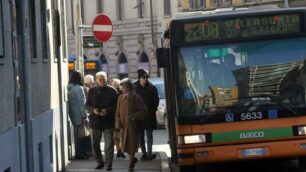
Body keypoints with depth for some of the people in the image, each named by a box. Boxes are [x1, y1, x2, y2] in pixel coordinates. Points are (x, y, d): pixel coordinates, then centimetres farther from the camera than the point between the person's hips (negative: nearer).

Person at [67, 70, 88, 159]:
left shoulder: (69, 88, 8)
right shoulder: (78, 88, -16)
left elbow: (70, 102, 11)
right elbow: (81, 103, -17)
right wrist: (84, 115, -13)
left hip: (73, 115, 8)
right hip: (79, 115, -8)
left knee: (77, 134, 14)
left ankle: (79, 152, 20)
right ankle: (80, 153, 1)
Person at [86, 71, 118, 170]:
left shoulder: (112, 91, -4)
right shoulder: (92, 91, 4)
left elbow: (116, 105, -3)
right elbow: (88, 104, 8)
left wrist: (107, 110, -19)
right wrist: (93, 110, -13)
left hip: (108, 121, -3)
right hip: (95, 121, 3)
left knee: (109, 145, -3)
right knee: (95, 144, 11)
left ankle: (108, 164, 4)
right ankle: (100, 162, 27)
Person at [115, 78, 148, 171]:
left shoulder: (136, 97, -7)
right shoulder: (121, 98, 7)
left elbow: (143, 111, -5)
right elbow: (118, 112, 11)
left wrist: (135, 116, -20)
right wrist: (118, 122, -1)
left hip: (133, 125, -5)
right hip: (124, 125, 5)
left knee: (131, 145, -1)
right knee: (125, 145, 8)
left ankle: (131, 164, 10)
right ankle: (132, 159, 32)